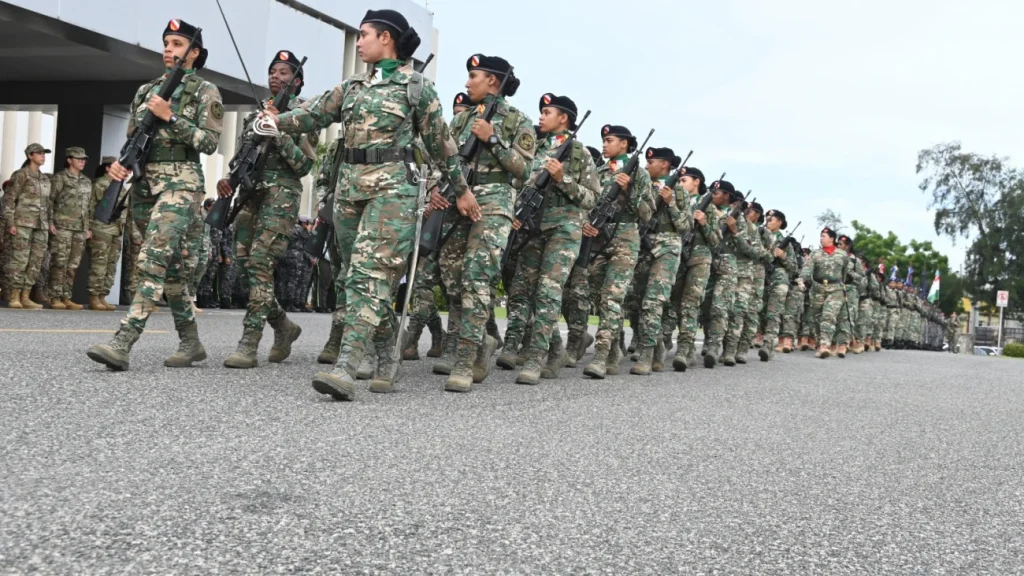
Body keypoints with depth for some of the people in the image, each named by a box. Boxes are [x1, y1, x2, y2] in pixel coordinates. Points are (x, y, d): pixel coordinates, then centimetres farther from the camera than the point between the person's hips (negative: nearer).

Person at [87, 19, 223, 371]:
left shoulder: (205, 92, 0)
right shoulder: (146, 91, 17)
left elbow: (209, 143, -8)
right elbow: (131, 140, 18)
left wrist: (170, 117, -15)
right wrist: (120, 162, -2)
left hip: (180, 183, -7)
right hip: (143, 184, 7)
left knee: (153, 260, -19)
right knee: (169, 264, 9)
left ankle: (123, 343, -27)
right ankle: (191, 342, 18)